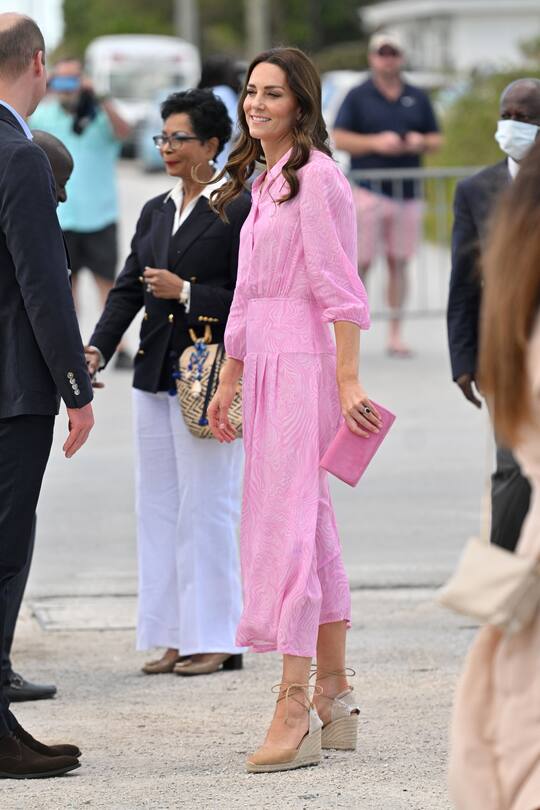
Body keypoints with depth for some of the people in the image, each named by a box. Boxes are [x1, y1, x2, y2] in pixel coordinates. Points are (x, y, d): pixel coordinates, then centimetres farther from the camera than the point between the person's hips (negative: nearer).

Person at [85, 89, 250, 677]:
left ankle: (216, 640, 3)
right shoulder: (155, 213, 14)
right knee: (158, 507, 9)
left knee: (205, 507, -4)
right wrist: (98, 348, -3)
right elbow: (128, 288, 10)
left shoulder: (238, 211, -8)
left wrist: (185, 293, -18)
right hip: (155, 378, 8)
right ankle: (175, 637, 15)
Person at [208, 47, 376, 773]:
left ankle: (294, 706, -14)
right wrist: (229, 382, 24)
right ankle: (335, 696, 16)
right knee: (308, 527, 11)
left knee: (287, 522, -13)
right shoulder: (263, 181, 18)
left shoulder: (315, 176, -10)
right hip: (267, 365, 9)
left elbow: (339, 286, -15)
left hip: (303, 363, -9)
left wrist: (348, 379, -19)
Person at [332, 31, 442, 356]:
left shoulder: (418, 98, 14)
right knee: (361, 262, -7)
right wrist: (376, 143, -13)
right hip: (369, 191, -3)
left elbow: (437, 139, 16)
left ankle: (396, 333, 8)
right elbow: (339, 138, -1)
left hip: (407, 192, 3)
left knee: (399, 263, 3)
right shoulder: (358, 97, 4)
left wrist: (422, 143, -6)